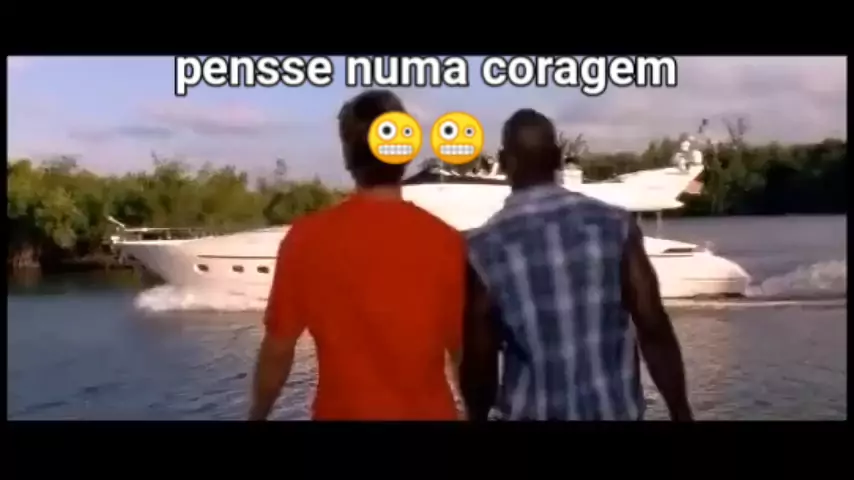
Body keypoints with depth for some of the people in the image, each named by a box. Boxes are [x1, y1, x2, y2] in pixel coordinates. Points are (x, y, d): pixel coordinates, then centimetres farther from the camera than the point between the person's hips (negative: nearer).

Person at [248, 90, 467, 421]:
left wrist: (256, 415, 10)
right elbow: (466, 352, -5)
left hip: (343, 412, 0)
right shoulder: (446, 242, -13)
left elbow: (278, 348, -6)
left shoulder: (307, 238, -13)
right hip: (428, 413, 1)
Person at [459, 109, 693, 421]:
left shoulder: (485, 249, -12)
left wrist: (477, 416, 12)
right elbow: (655, 331, -7)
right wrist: (681, 414, 4)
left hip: (536, 414, -2)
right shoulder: (615, 225, -7)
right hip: (616, 410, 2)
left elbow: (478, 361, -7)